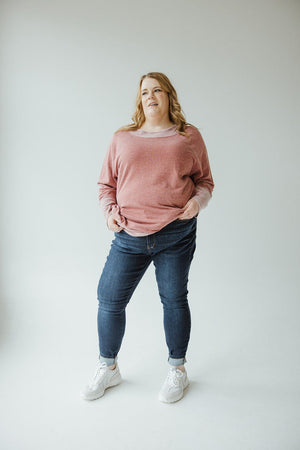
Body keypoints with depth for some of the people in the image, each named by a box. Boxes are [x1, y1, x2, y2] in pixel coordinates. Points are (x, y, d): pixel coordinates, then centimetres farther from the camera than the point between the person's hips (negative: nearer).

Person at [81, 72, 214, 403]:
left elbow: (205, 181, 12)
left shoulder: (189, 137, 8)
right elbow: (106, 183, 15)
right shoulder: (122, 138, 11)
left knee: (174, 300, 10)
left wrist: (197, 201, -8)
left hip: (176, 235, -1)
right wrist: (110, 210, -3)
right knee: (109, 299, 5)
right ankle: (108, 368, 30)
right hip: (129, 236, 2)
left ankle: (177, 370, 32)